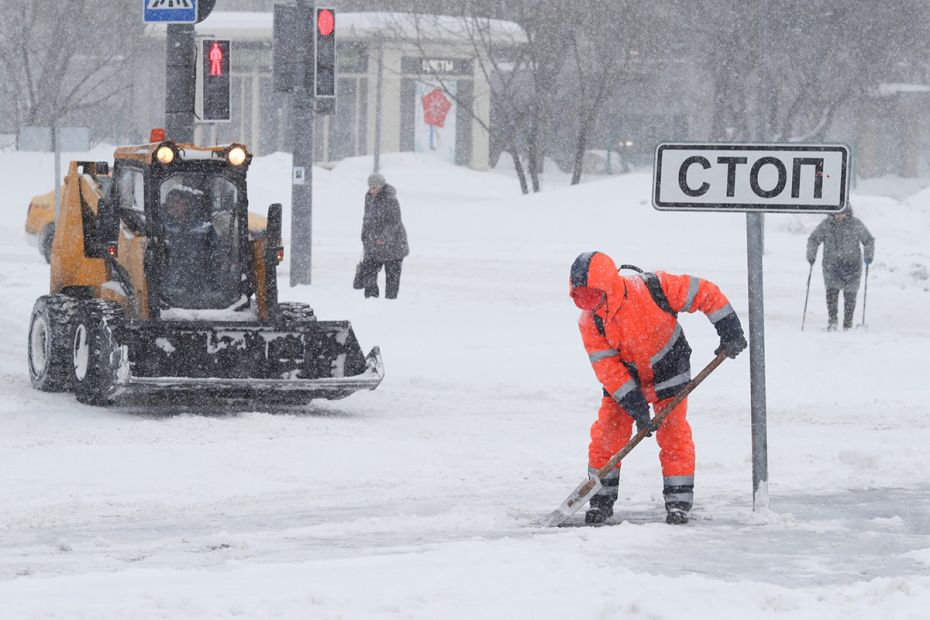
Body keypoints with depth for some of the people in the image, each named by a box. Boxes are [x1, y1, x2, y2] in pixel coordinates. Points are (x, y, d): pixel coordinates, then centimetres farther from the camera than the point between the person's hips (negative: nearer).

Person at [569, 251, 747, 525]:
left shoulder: (653, 289, -31)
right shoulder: (589, 322, -20)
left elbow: (705, 293, -23)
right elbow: (607, 369, -18)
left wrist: (730, 332, -19)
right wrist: (636, 408, -23)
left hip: (667, 367, -2)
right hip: (624, 376, 2)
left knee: (673, 434, -6)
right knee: (607, 433, -3)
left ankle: (679, 501, 3)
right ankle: (602, 499, 11)